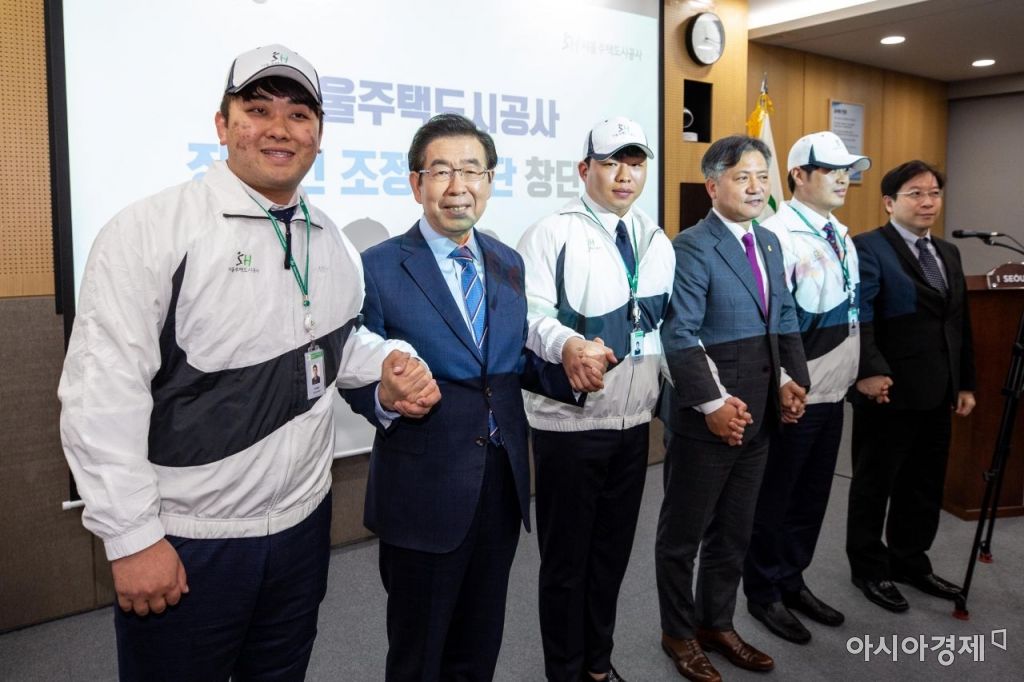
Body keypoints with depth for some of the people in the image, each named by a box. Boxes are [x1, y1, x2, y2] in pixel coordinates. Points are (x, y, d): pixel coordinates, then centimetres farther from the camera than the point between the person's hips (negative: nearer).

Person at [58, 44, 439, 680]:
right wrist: (132, 537, -15)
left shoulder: (334, 245, 5)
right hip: (182, 544, -5)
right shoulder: (151, 229, -13)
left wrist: (390, 362, -4)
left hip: (303, 525, 5)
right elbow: (101, 395, -15)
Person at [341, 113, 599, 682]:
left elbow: (517, 360, 12)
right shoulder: (378, 268, -10)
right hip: (424, 491, -5)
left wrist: (567, 373, -8)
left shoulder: (509, 264, 7)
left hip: (504, 486, 5)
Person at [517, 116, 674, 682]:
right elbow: (533, 316, -19)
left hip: (633, 421, 5)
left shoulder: (657, 242, 11)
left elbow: (665, 326, 14)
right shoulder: (551, 234, -8)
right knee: (566, 556, 8)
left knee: (613, 550, 16)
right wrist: (570, 345, -38)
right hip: (568, 423, -5)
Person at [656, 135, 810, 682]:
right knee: (683, 534, 10)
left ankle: (718, 624, 36)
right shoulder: (692, 246, -13)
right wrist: (713, 402, -23)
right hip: (706, 419, -7)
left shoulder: (769, 243, 12)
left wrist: (791, 380, -1)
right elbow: (680, 335, -19)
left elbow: (785, 321, 13)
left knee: (734, 532, 19)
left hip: (759, 415, 8)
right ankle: (679, 634, 28)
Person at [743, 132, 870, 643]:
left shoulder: (841, 236, 12)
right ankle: (763, 594, 24)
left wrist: (859, 374, 16)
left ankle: (792, 582, 36)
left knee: (812, 495, 18)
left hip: (832, 393, 8)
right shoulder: (779, 234, -17)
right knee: (774, 499, 7)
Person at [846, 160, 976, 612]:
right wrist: (869, 371, -30)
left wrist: (966, 383, 15)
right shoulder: (867, 249, -9)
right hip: (889, 392, -7)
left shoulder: (948, 253, 15)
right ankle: (869, 568, 23)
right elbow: (858, 317, -20)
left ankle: (910, 561, 32)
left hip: (936, 394, 7)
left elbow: (960, 324, 17)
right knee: (875, 485, 8)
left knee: (924, 486, 15)